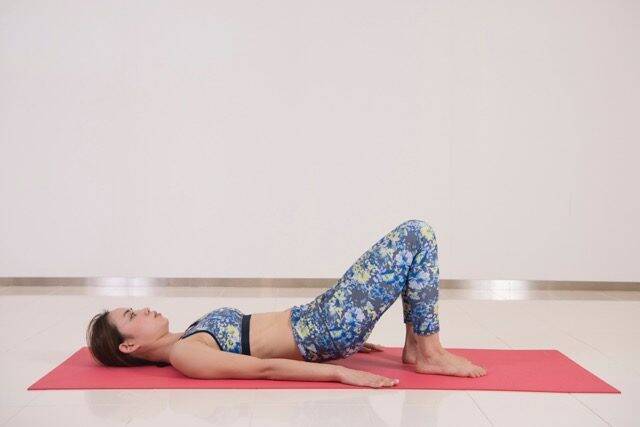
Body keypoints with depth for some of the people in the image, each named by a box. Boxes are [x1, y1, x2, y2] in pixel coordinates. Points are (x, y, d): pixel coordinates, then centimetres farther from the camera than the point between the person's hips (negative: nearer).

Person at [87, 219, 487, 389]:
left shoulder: (189, 340, 16)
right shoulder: (184, 357, -13)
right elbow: (263, 368, -22)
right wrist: (341, 372, -28)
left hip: (314, 319, 9)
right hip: (326, 329, -9)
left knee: (415, 235, 8)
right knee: (418, 234, -10)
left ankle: (415, 344, 11)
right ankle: (429, 353, -2)